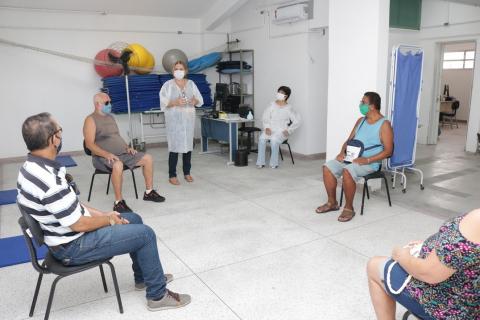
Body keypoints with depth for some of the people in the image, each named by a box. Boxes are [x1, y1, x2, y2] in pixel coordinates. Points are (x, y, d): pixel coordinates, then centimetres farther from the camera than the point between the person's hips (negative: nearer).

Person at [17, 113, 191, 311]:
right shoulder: (49, 180, -32)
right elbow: (79, 224, -25)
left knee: (133, 219, 17)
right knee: (145, 234, -8)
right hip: (72, 246, -10)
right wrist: (110, 220, -7)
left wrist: (103, 214, 5)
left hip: (65, 235, 10)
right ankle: (157, 295, 9)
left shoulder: (32, 167, 1)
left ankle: (144, 277, 31)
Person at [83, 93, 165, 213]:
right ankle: (119, 202, -31)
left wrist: (127, 147, 6)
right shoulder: (91, 120, -6)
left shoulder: (110, 117, 18)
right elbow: (89, 144, -16)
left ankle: (149, 192, 5)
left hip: (123, 153, 8)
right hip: (103, 157, -8)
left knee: (148, 158, -4)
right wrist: (107, 154, -28)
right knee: (117, 165, -41)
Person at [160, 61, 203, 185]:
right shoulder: (168, 85, -1)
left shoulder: (191, 84, 9)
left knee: (188, 145, 7)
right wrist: (175, 102, -22)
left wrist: (195, 101, -11)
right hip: (174, 120, -4)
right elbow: (163, 103, -8)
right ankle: (172, 175, 2)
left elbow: (200, 100, 10)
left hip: (188, 119, 4)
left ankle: (187, 172, 21)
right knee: (174, 147, -6)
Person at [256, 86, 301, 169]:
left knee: (274, 140, -34)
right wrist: (266, 127, -9)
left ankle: (274, 163, -20)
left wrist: (288, 130, -12)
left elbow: (297, 121, -3)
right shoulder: (272, 105, 6)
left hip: (281, 131, -3)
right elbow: (265, 117, 6)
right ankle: (260, 162, -21)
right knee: (262, 138, -27)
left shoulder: (288, 108, -3)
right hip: (270, 129, 3)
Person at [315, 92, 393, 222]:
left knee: (347, 171, -35)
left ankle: (349, 208, -18)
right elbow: (349, 140, 18)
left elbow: (388, 151, -12)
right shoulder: (361, 121, 15)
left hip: (370, 163, -7)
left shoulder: (384, 124, -7)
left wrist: (367, 160, -22)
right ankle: (332, 203, -1)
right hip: (351, 158, 7)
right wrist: (342, 152, -4)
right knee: (328, 167, -14)